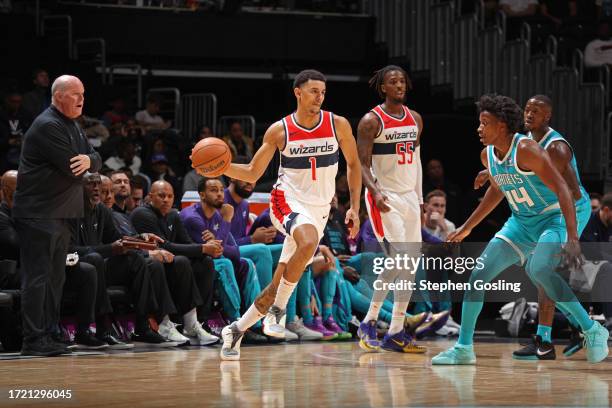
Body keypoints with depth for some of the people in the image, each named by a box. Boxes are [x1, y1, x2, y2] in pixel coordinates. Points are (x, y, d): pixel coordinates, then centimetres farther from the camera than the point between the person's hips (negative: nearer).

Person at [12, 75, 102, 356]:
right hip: (38, 214, -10)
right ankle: (33, 341, -10)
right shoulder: (48, 126, -15)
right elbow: (71, 169, -20)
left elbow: (96, 161, 11)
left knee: (55, 277, 12)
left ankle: (47, 336, 17)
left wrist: (88, 160, -12)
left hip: (61, 214, 10)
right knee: (37, 277, -9)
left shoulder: (72, 126, 17)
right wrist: (80, 164, 3)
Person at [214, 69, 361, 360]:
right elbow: (252, 173, 2)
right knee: (309, 241, -37)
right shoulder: (279, 131, -5)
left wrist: (354, 208, 3)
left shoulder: (338, 125, -2)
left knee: (279, 285, 2)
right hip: (288, 202, -3)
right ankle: (277, 310, -24)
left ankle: (235, 330, 20)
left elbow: (353, 164, 11)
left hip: (319, 210, 3)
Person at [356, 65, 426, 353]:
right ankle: (369, 323, -6)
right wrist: (375, 192, -27)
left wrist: (419, 199, 16)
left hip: (409, 197, 7)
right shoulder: (371, 121, -8)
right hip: (384, 197, -7)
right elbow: (362, 164, -11)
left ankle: (396, 332, 7)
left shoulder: (415, 119, 12)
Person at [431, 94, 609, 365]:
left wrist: (572, 238, -36)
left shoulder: (525, 149, -23)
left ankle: (592, 331, -19)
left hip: (553, 218, -8)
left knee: (538, 270, -34)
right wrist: (467, 228, 26)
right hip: (520, 223, 8)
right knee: (478, 274, -1)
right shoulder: (487, 155, 2)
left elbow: (562, 189, -27)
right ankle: (463, 349, 8)